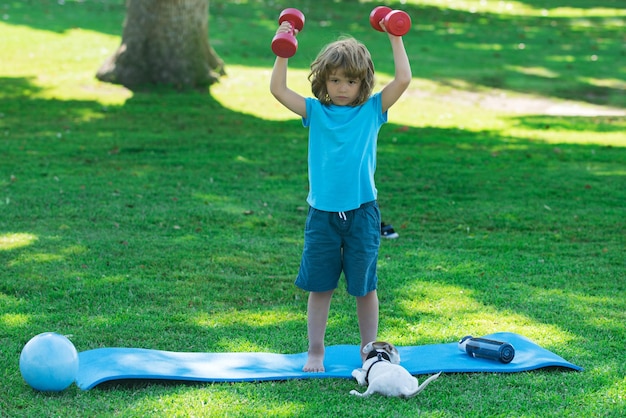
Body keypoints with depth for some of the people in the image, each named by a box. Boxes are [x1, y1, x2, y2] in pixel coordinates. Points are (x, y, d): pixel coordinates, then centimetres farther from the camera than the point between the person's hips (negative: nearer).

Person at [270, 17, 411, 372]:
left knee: (365, 286, 8)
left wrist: (396, 39, -8)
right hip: (323, 213, 1)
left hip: (362, 212, -1)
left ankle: (369, 349, 21)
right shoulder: (316, 112, 5)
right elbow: (278, 89, -2)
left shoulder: (372, 109, 3)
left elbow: (403, 80, -7)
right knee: (319, 286, 8)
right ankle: (316, 351, 19)